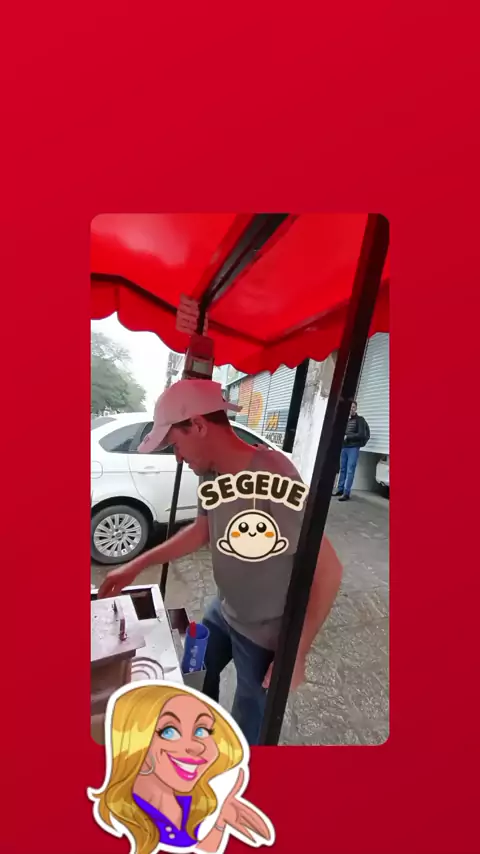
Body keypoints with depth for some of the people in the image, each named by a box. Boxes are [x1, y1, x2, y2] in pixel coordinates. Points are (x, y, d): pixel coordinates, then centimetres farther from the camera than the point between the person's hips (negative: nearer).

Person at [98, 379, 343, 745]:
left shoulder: (277, 484, -36)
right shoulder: (212, 477, -11)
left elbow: (329, 570, -27)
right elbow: (203, 529, 6)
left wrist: (297, 653, -16)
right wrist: (137, 565, 6)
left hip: (266, 633, -7)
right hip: (223, 610, 8)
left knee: (249, 727, 17)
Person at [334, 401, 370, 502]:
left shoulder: (360, 420, -2)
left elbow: (361, 435, -11)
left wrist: (347, 437, -13)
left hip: (353, 448, -5)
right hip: (344, 447, 6)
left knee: (350, 471, -6)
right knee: (343, 469, 11)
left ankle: (346, 493, -5)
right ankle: (340, 489, 19)